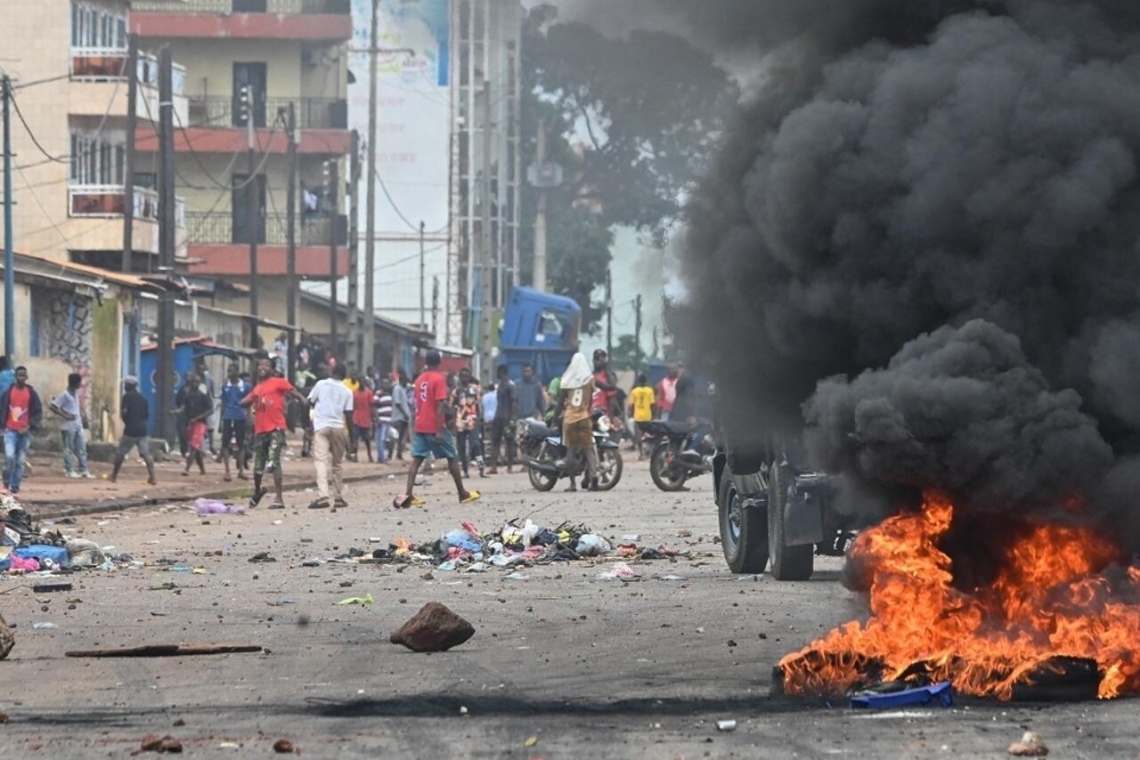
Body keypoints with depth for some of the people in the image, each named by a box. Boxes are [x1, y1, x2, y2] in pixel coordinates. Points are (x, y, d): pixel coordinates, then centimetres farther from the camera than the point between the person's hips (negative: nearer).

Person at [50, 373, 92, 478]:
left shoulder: (76, 393, 12)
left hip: (78, 425, 8)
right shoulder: (64, 395, -14)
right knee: (68, 448, -2)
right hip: (68, 426, -8)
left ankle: (83, 470, 10)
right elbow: (53, 407, -18)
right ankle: (70, 470, 1)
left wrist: (80, 414, 9)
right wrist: (65, 416, -19)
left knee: (81, 448, 7)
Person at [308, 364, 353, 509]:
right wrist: (349, 437, 8)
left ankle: (323, 496, -25)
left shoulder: (321, 384, 4)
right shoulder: (347, 392, 7)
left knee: (321, 461, -10)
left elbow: (309, 403, 1)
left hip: (321, 426, -2)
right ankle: (338, 497, 21)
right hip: (338, 427, 2)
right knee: (338, 463, 15)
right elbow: (349, 414, 4)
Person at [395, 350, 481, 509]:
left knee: (417, 459, 0)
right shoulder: (439, 379, -11)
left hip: (420, 427, 6)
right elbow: (440, 405, -17)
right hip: (435, 427, -6)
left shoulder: (419, 379, 10)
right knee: (451, 458, 8)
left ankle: (409, 495, -15)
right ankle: (463, 494, 16)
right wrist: (439, 430, -19)